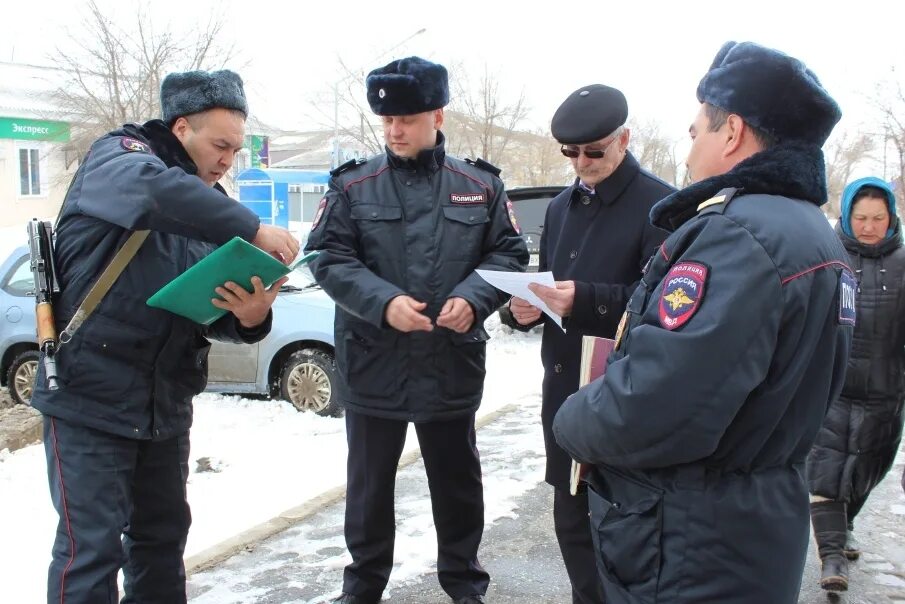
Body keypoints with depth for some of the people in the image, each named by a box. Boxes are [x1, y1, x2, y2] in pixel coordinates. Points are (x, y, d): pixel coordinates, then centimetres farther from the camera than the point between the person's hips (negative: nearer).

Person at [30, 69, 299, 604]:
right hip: (90, 397, -6)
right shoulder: (116, 155, -6)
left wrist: (249, 318, -15)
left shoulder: (210, 206, 12)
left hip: (166, 403, 7)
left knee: (163, 534, 15)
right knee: (93, 547, -5)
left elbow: (216, 315, 8)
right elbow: (151, 190, -33)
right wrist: (252, 230, -32)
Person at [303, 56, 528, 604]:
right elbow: (328, 257, -6)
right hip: (373, 364, 0)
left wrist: (473, 297, -17)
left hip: (454, 364, 1)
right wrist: (383, 302, -21)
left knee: (458, 480, 16)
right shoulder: (353, 185, 0)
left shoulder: (481, 186, 3)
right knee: (370, 482, 14)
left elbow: (509, 253, 3)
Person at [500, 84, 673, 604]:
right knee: (570, 517, 17)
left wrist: (584, 299, -26)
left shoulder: (660, 204, -9)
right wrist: (527, 307, -1)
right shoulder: (562, 206, 16)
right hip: (563, 385, 7)